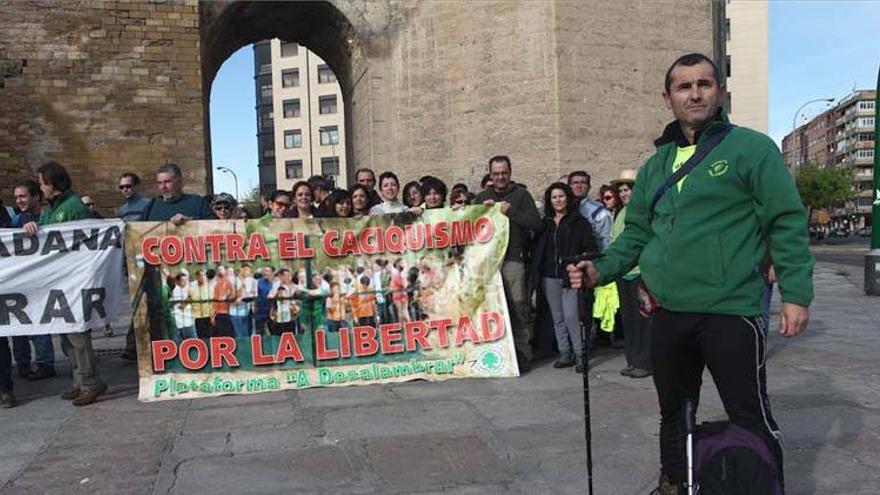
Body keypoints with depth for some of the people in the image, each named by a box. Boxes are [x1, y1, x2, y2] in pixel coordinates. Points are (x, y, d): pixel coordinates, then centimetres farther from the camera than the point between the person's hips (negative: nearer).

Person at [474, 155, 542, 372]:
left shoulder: (521, 194, 6)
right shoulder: (482, 197, 17)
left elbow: (536, 223, -5)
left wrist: (510, 211, -10)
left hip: (513, 259, -4)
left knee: (517, 308, -4)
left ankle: (522, 355, 3)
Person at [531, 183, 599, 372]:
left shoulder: (579, 222, 2)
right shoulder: (545, 223, 13)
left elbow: (591, 248, -1)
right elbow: (536, 249, 14)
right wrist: (535, 273, 4)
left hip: (570, 276, -4)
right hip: (549, 277, 5)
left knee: (570, 316, -11)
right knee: (557, 318, 8)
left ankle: (580, 355, 0)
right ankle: (565, 354, 17)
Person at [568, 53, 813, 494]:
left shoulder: (752, 149, -3)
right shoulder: (655, 166, 13)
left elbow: (787, 224, -7)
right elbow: (636, 233, 15)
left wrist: (796, 293, -13)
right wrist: (601, 270, -1)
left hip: (731, 313, -6)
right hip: (667, 314, 6)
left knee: (751, 418, 3)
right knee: (673, 412, 20)